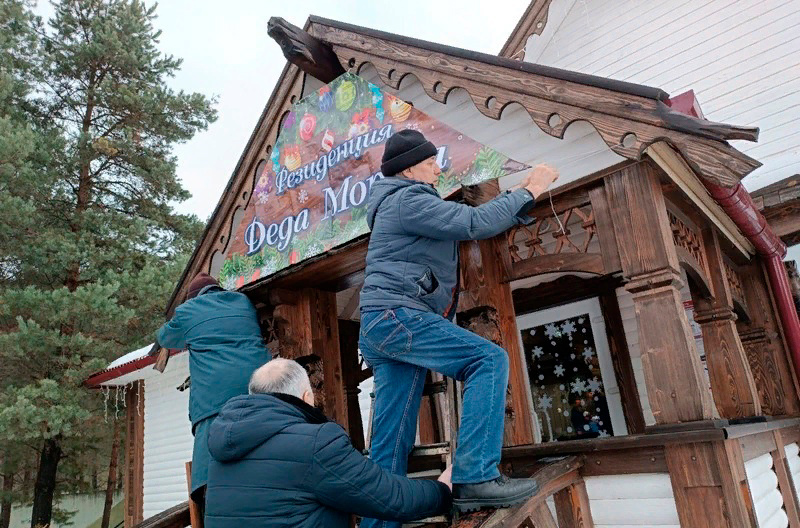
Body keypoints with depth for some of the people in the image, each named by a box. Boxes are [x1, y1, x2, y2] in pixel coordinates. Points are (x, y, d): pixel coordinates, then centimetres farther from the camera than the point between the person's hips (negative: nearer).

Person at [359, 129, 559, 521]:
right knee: (489, 359, -18)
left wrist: (519, 198, 24)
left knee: (390, 445, 6)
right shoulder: (407, 199, -4)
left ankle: (379, 520, 10)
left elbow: (461, 223, 31)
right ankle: (475, 478, -23)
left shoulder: (401, 203, 29)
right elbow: (474, 223, -12)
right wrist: (528, 192, -2)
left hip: (380, 326, 10)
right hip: (396, 315, -10)